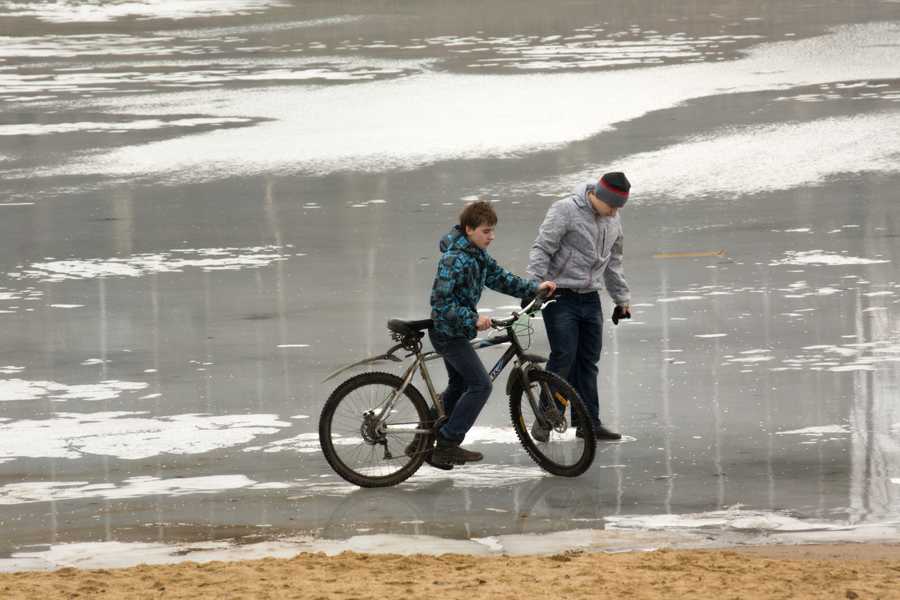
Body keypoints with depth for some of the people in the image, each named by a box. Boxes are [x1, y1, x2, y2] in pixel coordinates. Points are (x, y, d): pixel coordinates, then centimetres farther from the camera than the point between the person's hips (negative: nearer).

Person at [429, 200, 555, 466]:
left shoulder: (478, 255, 5)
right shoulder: (455, 259, -25)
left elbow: (499, 278, 12)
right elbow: (441, 301, -30)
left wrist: (534, 288, 2)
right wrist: (473, 319, -35)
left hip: (457, 331, 10)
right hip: (448, 332, -10)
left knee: (459, 386, 21)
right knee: (481, 385, -12)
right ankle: (447, 444, -9)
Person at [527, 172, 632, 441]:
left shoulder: (613, 221, 12)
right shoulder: (565, 210, -11)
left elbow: (613, 262, 25)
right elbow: (542, 249, -13)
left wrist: (622, 299, 26)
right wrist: (534, 288, -20)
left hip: (590, 299, 6)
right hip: (560, 296, -6)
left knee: (589, 360, 7)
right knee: (563, 358, -11)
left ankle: (588, 421, 14)